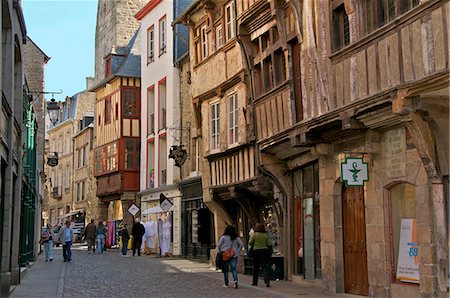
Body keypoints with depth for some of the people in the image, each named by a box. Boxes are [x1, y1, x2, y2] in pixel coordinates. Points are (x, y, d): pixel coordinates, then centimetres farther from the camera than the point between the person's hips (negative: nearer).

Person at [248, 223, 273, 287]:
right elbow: (269, 244, 2)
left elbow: (250, 243, -5)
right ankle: (267, 281, -17)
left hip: (256, 251, -1)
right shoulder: (265, 235, 3)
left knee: (256, 267, 10)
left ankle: (255, 282, 18)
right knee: (265, 267, -1)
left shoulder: (254, 234, -5)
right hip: (265, 250, 2)